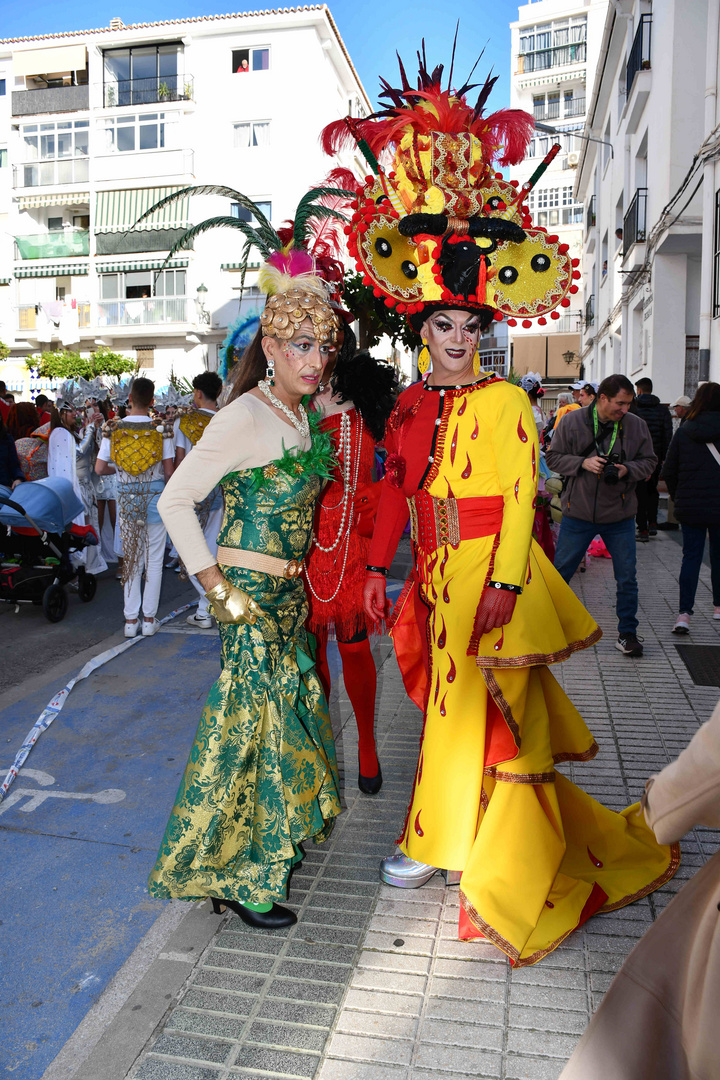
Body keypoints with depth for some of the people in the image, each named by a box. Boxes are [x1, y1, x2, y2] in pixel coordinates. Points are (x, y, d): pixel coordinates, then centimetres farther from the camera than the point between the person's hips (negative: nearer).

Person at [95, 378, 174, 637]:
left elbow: (99, 468, -3)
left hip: (126, 496, 2)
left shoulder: (113, 429, -3)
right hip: (155, 494, -2)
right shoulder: (162, 429, -8)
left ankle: (131, 620, 14)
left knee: (131, 557, 11)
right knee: (154, 559, 7)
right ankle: (149, 620, 12)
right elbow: (169, 471, -8)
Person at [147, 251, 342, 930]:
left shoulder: (301, 415, 9)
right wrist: (217, 587, -16)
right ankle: (236, 879, 17)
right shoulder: (244, 417, -17)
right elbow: (175, 501, -17)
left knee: (286, 710, 17)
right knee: (257, 714, -1)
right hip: (249, 593, -8)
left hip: (288, 591, 8)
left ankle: (269, 843, 38)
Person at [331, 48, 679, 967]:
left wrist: (504, 581, -18)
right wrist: (380, 569, 8)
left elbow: (521, 495, -10)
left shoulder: (505, 401, -5)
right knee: (446, 695, 13)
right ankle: (440, 836, 28)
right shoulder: (409, 405, 10)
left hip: (492, 569, -5)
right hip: (434, 568, 5)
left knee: (478, 701, 0)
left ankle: (442, 836, 15)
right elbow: (395, 491, 12)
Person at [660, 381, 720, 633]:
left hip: (690, 507, 1)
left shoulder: (683, 432, -2)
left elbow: (668, 472, 1)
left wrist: (678, 497, 15)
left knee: (691, 557, 4)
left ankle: (684, 613, -5)